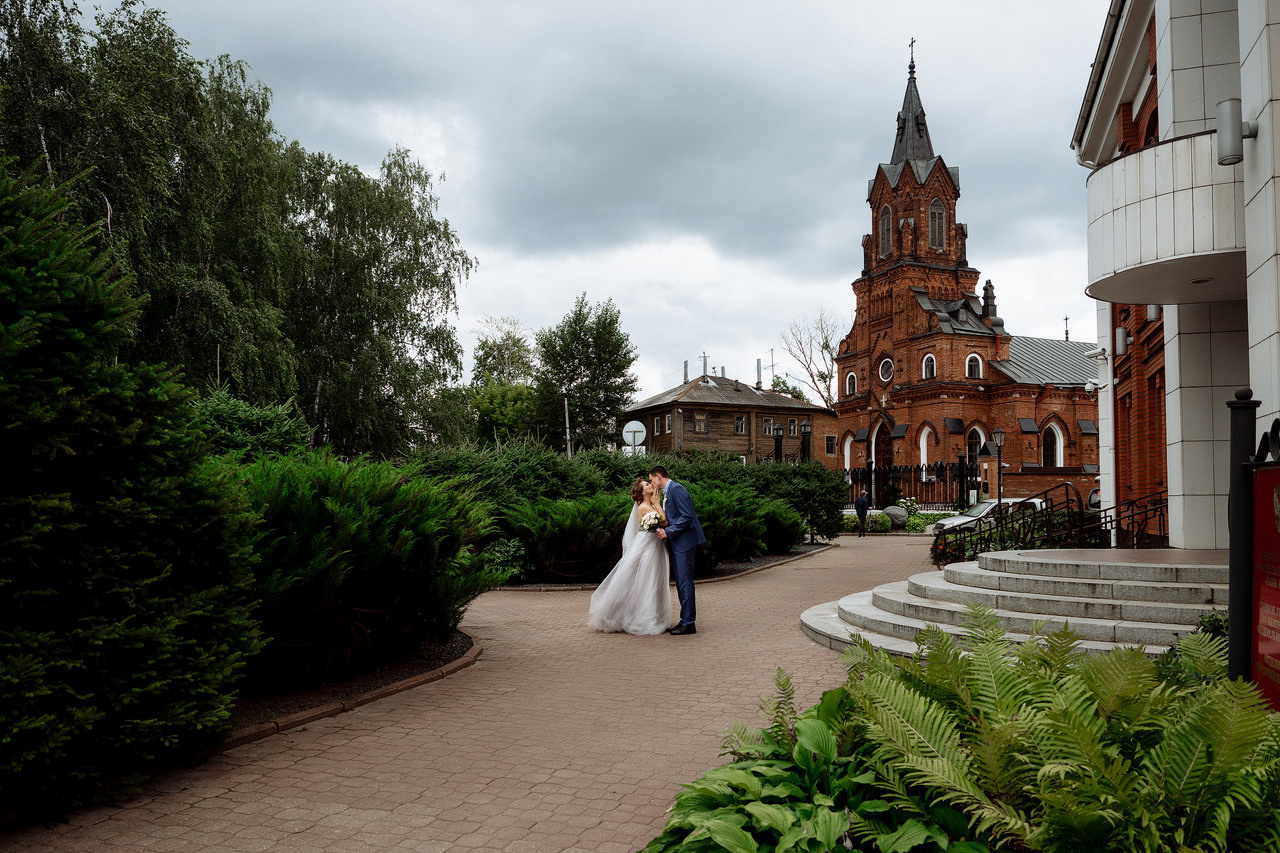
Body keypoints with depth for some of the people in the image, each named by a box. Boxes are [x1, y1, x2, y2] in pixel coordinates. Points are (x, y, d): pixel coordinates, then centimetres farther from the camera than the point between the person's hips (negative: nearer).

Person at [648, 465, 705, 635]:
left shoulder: (676, 489, -14)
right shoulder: (666, 493, 18)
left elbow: (687, 516, -20)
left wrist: (668, 532, -18)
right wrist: (661, 529, 10)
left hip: (684, 541, -10)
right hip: (676, 544, 10)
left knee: (685, 581, -8)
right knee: (680, 582, 13)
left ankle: (689, 623, -4)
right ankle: (685, 619, 20)